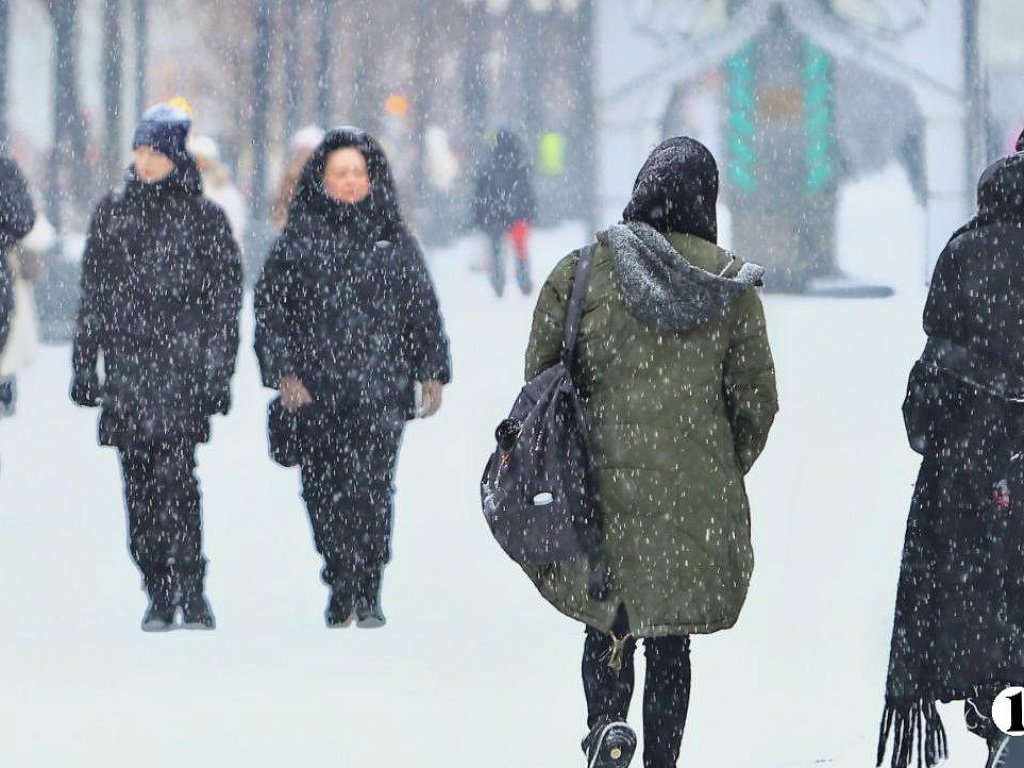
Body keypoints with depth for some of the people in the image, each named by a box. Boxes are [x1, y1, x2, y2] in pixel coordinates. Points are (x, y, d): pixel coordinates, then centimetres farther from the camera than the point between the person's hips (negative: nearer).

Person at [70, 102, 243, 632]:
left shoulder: (204, 217, 3)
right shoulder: (112, 212, 13)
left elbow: (225, 300, 3)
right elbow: (94, 295, 17)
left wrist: (218, 372, -3)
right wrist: (84, 365, 12)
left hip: (182, 365, -4)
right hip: (126, 365, 4)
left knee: (174, 476, -15)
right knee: (138, 484, 2)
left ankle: (190, 593, -13)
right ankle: (159, 595, 8)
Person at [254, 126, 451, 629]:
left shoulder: (393, 240, 10)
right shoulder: (298, 240, 6)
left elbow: (422, 309, 15)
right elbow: (271, 309, 4)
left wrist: (431, 373, 10)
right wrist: (284, 373, -6)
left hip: (379, 388, 0)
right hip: (315, 391, 1)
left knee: (370, 488, -11)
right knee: (323, 491, 2)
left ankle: (368, 593, -5)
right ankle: (340, 584, 18)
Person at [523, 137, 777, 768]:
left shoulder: (582, 270, -2)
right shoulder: (731, 284, -1)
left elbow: (540, 371, 2)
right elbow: (757, 398, 3)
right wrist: (724, 472, 20)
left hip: (601, 483, 0)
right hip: (697, 494, 0)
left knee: (607, 622, 11)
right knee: (671, 637, 10)